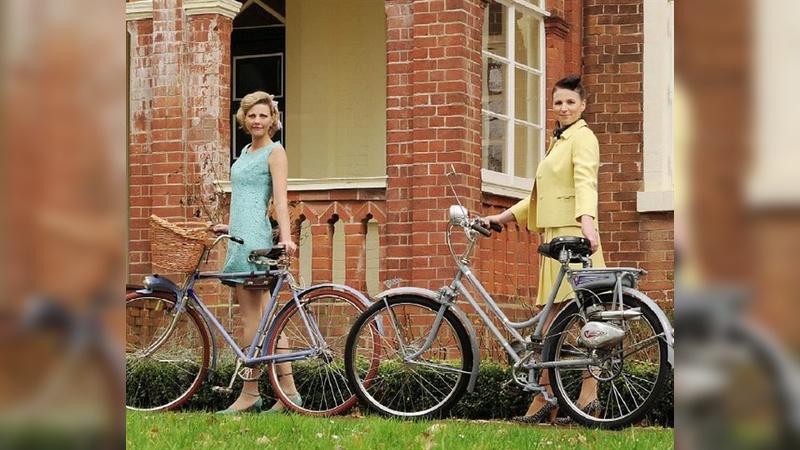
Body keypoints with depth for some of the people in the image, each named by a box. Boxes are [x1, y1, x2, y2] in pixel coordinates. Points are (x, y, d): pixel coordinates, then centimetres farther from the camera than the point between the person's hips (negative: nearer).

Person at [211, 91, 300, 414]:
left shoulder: (274, 152, -3)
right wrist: (231, 227, 34)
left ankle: (250, 393, -5)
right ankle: (289, 391, 5)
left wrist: (285, 237, -24)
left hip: (255, 238, -9)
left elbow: (280, 199, -13)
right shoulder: (246, 152, 21)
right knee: (264, 318, 5)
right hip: (240, 238, 9)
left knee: (251, 318, -7)